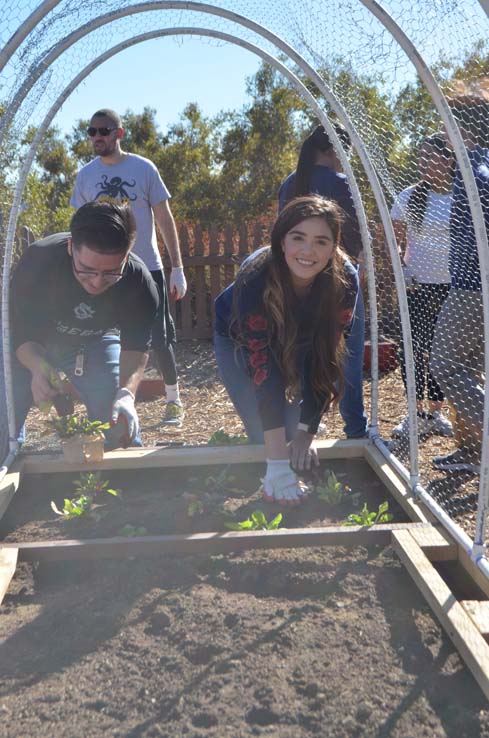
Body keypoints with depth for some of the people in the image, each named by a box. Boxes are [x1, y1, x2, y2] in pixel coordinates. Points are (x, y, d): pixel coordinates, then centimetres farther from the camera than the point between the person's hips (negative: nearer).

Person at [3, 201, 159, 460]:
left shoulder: (139, 282, -29)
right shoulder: (38, 261, -35)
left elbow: (136, 347, -21)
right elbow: (18, 331, -25)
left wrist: (126, 393, -40)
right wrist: (38, 367, -46)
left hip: (93, 344, 1)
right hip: (30, 349, -1)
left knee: (122, 424, -6)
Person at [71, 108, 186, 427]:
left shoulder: (143, 168, -3)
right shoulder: (85, 175, 4)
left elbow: (165, 219, -1)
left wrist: (177, 268, -6)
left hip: (147, 268, -2)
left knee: (161, 339, 3)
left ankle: (174, 400, 21)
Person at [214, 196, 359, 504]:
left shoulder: (344, 280, -32)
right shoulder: (255, 282, -41)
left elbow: (324, 358, -25)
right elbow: (264, 372, -43)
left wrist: (307, 431, -28)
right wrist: (278, 465, -44)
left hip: (297, 343, 3)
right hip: (239, 341, -2)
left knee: (297, 436, -2)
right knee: (264, 437, -9)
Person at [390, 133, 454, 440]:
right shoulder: (410, 197, -1)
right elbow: (396, 242, 1)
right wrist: (401, 273, -13)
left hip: (453, 288, 1)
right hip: (418, 287, 0)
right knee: (414, 349, -1)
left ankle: (436, 412, 21)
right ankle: (417, 414, 11)